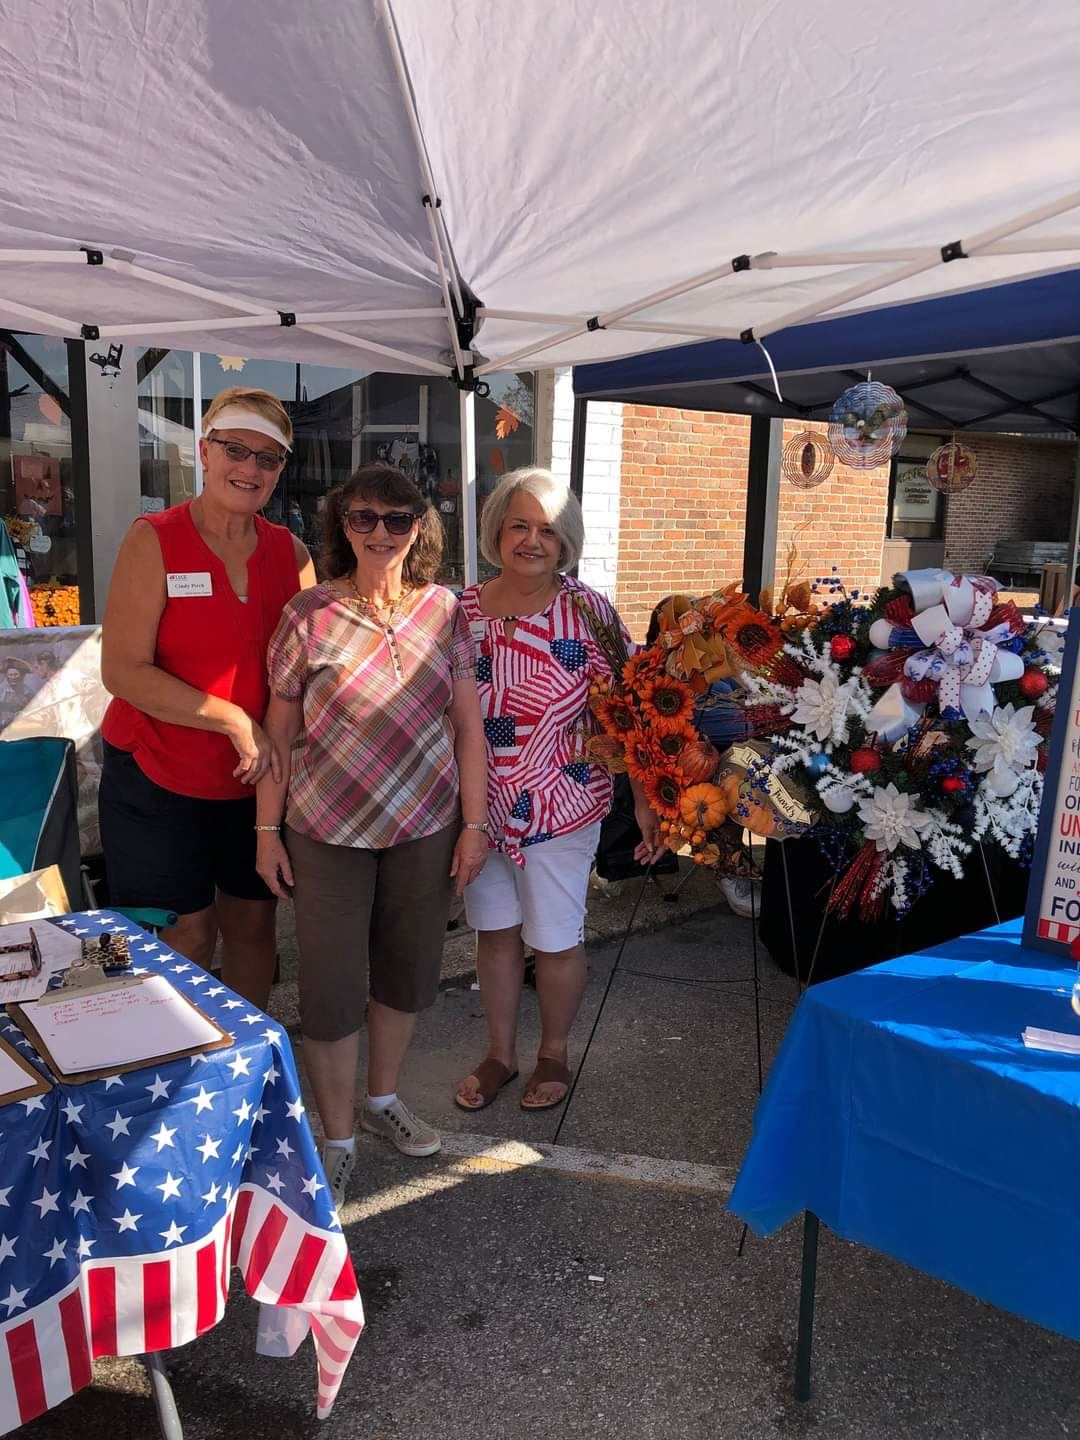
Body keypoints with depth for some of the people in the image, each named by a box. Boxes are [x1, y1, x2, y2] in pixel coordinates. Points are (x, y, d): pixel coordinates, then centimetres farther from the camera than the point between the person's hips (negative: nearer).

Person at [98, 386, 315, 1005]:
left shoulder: (291, 553, 2)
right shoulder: (155, 541, -11)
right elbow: (124, 671, -17)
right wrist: (236, 722, -20)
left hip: (258, 779, 4)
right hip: (158, 778, -4)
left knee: (253, 921, 15)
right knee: (185, 937, 5)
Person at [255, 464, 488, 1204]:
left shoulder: (446, 614, -2)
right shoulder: (310, 615, -7)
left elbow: (468, 726, 1)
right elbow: (279, 731, -1)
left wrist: (475, 823, -1)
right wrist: (268, 829, -1)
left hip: (426, 828, 2)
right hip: (327, 833, -2)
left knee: (409, 972, 16)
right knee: (332, 988, 5)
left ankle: (383, 1095, 41)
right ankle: (338, 1137, 25)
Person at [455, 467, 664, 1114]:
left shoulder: (588, 611, -11)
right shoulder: (464, 609, -1)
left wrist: (646, 798, -13)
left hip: (560, 806, -3)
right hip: (479, 806, 3)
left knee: (555, 937, 11)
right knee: (496, 930, 17)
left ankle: (555, 1055, 36)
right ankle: (500, 1053, 37)